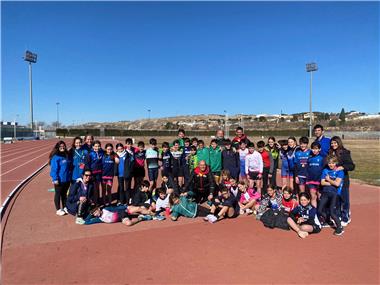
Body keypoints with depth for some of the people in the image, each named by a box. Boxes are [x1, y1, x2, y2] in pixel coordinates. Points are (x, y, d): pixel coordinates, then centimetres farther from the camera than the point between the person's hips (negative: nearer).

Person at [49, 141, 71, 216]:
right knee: (58, 194, 8)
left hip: (67, 179, 6)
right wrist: (55, 179, -20)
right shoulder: (55, 157, -14)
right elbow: (54, 169, -17)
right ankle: (58, 209, 19)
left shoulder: (66, 155, 7)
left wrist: (70, 176, 12)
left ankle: (64, 207, 31)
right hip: (59, 180, -6)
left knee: (64, 194, 18)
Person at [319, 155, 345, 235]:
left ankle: (340, 228, 9)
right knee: (319, 211, 3)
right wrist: (332, 182, -8)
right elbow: (322, 183, 1)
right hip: (325, 192, 5)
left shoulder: (339, 171, -3)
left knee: (332, 212, -12)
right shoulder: (325, 170, 9)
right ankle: (327, 221, 32)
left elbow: (337, 183, -15)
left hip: (334, 193, -4)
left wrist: (328, 180, -1)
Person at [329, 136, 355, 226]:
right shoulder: (330, 153, 6)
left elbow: (352, 166, -14)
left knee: (344, 199, 4)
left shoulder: (345, 153, -8)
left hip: (343, 180, -5)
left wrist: (342, 167, -29)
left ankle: (345, 219, 16)